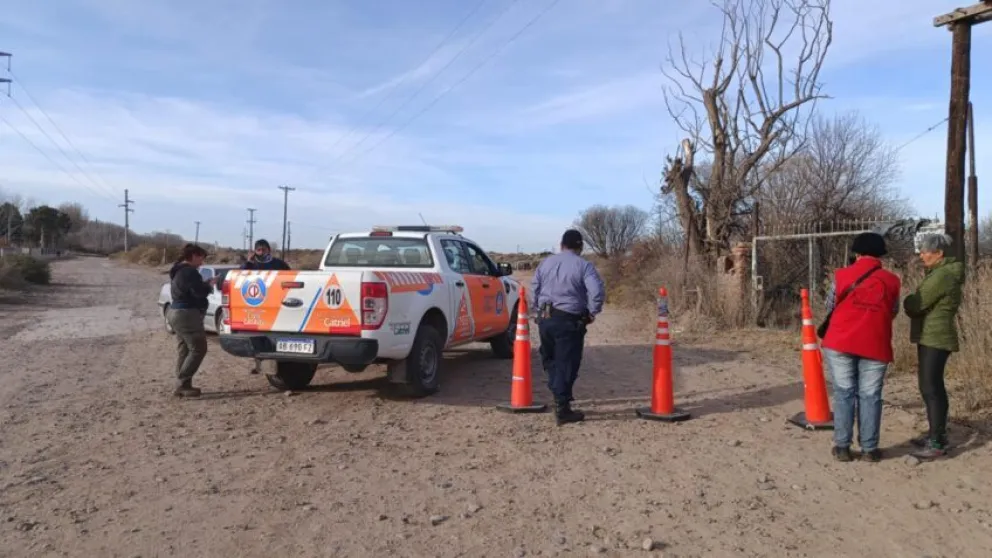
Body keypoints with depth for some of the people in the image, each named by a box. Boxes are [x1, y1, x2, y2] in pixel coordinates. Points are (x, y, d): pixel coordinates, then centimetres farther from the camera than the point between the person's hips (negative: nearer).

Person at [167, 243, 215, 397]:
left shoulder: (179, 270, 17)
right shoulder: (190, 271, -16)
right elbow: (199, 293, -20)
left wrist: (204, 285, 10)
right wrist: (209, 285, -3)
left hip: (177, 312, 11)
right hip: (187, 315, -11)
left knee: (184, 351, 10)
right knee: (198, 350, -7)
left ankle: (182, 385, 10)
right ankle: (182, 384, -8)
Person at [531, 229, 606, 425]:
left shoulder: (546, 262, 10)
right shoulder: (584, 266, -7)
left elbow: (534, 288, 14)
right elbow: (597, 292, -18)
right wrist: (592, 312, -3)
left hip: (545, 318, 5)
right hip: (569, 321, -5)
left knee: (550, 359, 22)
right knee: (566, 365, 1)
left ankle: (559, 394, 28)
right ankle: (562, 409, 4)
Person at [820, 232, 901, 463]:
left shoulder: (841, 276, 0)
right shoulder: (891, 280, 3)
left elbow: (829, 308, 8)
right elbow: (893, 312, 14)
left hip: (840, 342, 0)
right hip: (875, 345, 1)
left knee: (844, 394, 6)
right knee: (870, 396, 6)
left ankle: (842, 447, 7)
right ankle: (869, 449, 10)